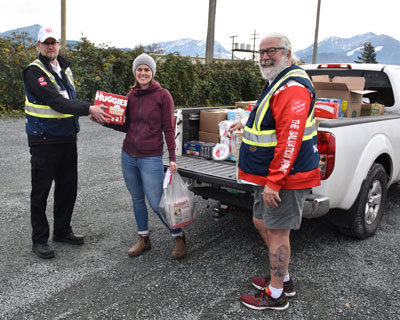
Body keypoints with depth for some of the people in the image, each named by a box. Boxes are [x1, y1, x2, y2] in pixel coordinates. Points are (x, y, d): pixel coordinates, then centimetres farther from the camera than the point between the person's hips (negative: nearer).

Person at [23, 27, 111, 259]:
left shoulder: (65, 69, 12)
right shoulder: (34, 72, -13)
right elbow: (56, 102, -25)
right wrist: (89, 109, -31)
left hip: (68, 139, 7)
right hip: (44, 141, -7)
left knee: (68, 187, 13)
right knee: (41, 191, 3)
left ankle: (62, 231, 30)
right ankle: (39, 239, 16)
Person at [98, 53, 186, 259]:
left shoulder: (162, 95, -6)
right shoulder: (130, 96, 8)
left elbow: (168, 128, -6)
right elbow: (126, 126, 12)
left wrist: (172, 158, -10)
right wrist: (104, 121, -1)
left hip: (151, 158, -5)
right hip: (128, 156, 5)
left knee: (156, 203, -3)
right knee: (137, 199, 14)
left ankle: (179, 237, 19)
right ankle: (143, 239, 30)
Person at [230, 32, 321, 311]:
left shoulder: (293, 87, -20)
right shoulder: (279, 83, 15)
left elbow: (290, 138, -27)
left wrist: (273, 181, -27)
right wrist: (248, 123, 27)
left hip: (285, 176, -11)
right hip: (271, 175, 11)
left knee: (277, 231, 0)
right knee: (262, 222, 19)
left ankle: (276, 295, 17)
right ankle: (284, 279, 35)